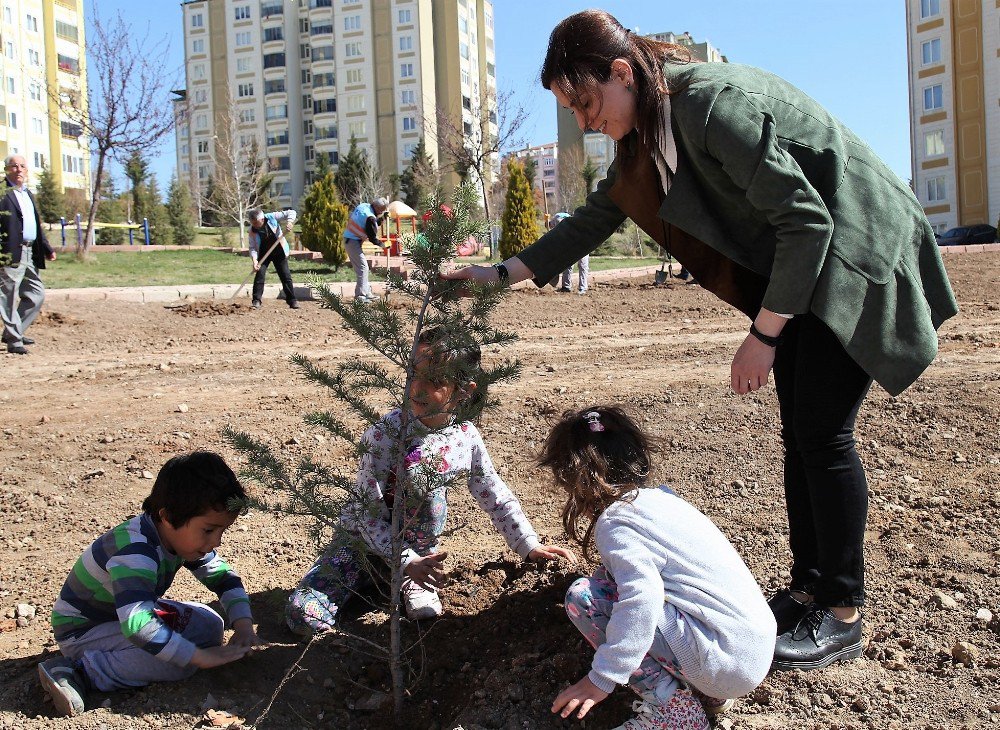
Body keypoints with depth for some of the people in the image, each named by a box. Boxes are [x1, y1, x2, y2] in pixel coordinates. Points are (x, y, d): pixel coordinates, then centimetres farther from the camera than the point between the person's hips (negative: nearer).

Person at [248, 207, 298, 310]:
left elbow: (291, 213, -14)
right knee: (259, 275, -11)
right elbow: (252, 247, -14)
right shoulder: (252, 230, -14)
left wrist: (289, 222, -34)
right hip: (263, 254, 1)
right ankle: (256, 301, -6)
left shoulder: (272, 217, -18)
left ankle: (292, 300, 7)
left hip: (279, 252, 0)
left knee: (286, 276, 0)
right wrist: (254, 259, -30)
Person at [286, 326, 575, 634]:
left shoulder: (466, 438, -13)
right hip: (364, 538, -2)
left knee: (430, 488, -31)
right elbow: (369, 511, -25)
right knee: (303, 617, -19)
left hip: (418, 543, 2)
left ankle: (413, 583, -7)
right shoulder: (385, 433, -25)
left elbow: (497, 498, -2)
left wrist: (531, 546, -10)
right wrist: (406, 561, -33)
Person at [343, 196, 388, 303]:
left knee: (361, 267, 14)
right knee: (363, 267, -7)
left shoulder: (362, 206, 5)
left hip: (348, 238, 10)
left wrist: (381, 218, 8)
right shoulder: (370, 217, -22)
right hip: (353, 241, -10)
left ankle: (367, 293, 20)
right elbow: (372, 237, -14)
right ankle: (360, 296, -7)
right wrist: (382, 244, 0)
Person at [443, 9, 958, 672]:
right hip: (796, 266, 9)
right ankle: (808, 588, 19)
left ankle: (842, 616, 4)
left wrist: (763, 336, -22)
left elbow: (808, 220, -25)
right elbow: (592, 221, 12)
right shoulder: (647, 133, 2)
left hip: (855, 256, -9)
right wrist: (503, 273, 9)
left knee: (823, 435, -8)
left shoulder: (715, 103, -26)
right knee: (798, 434, 9)